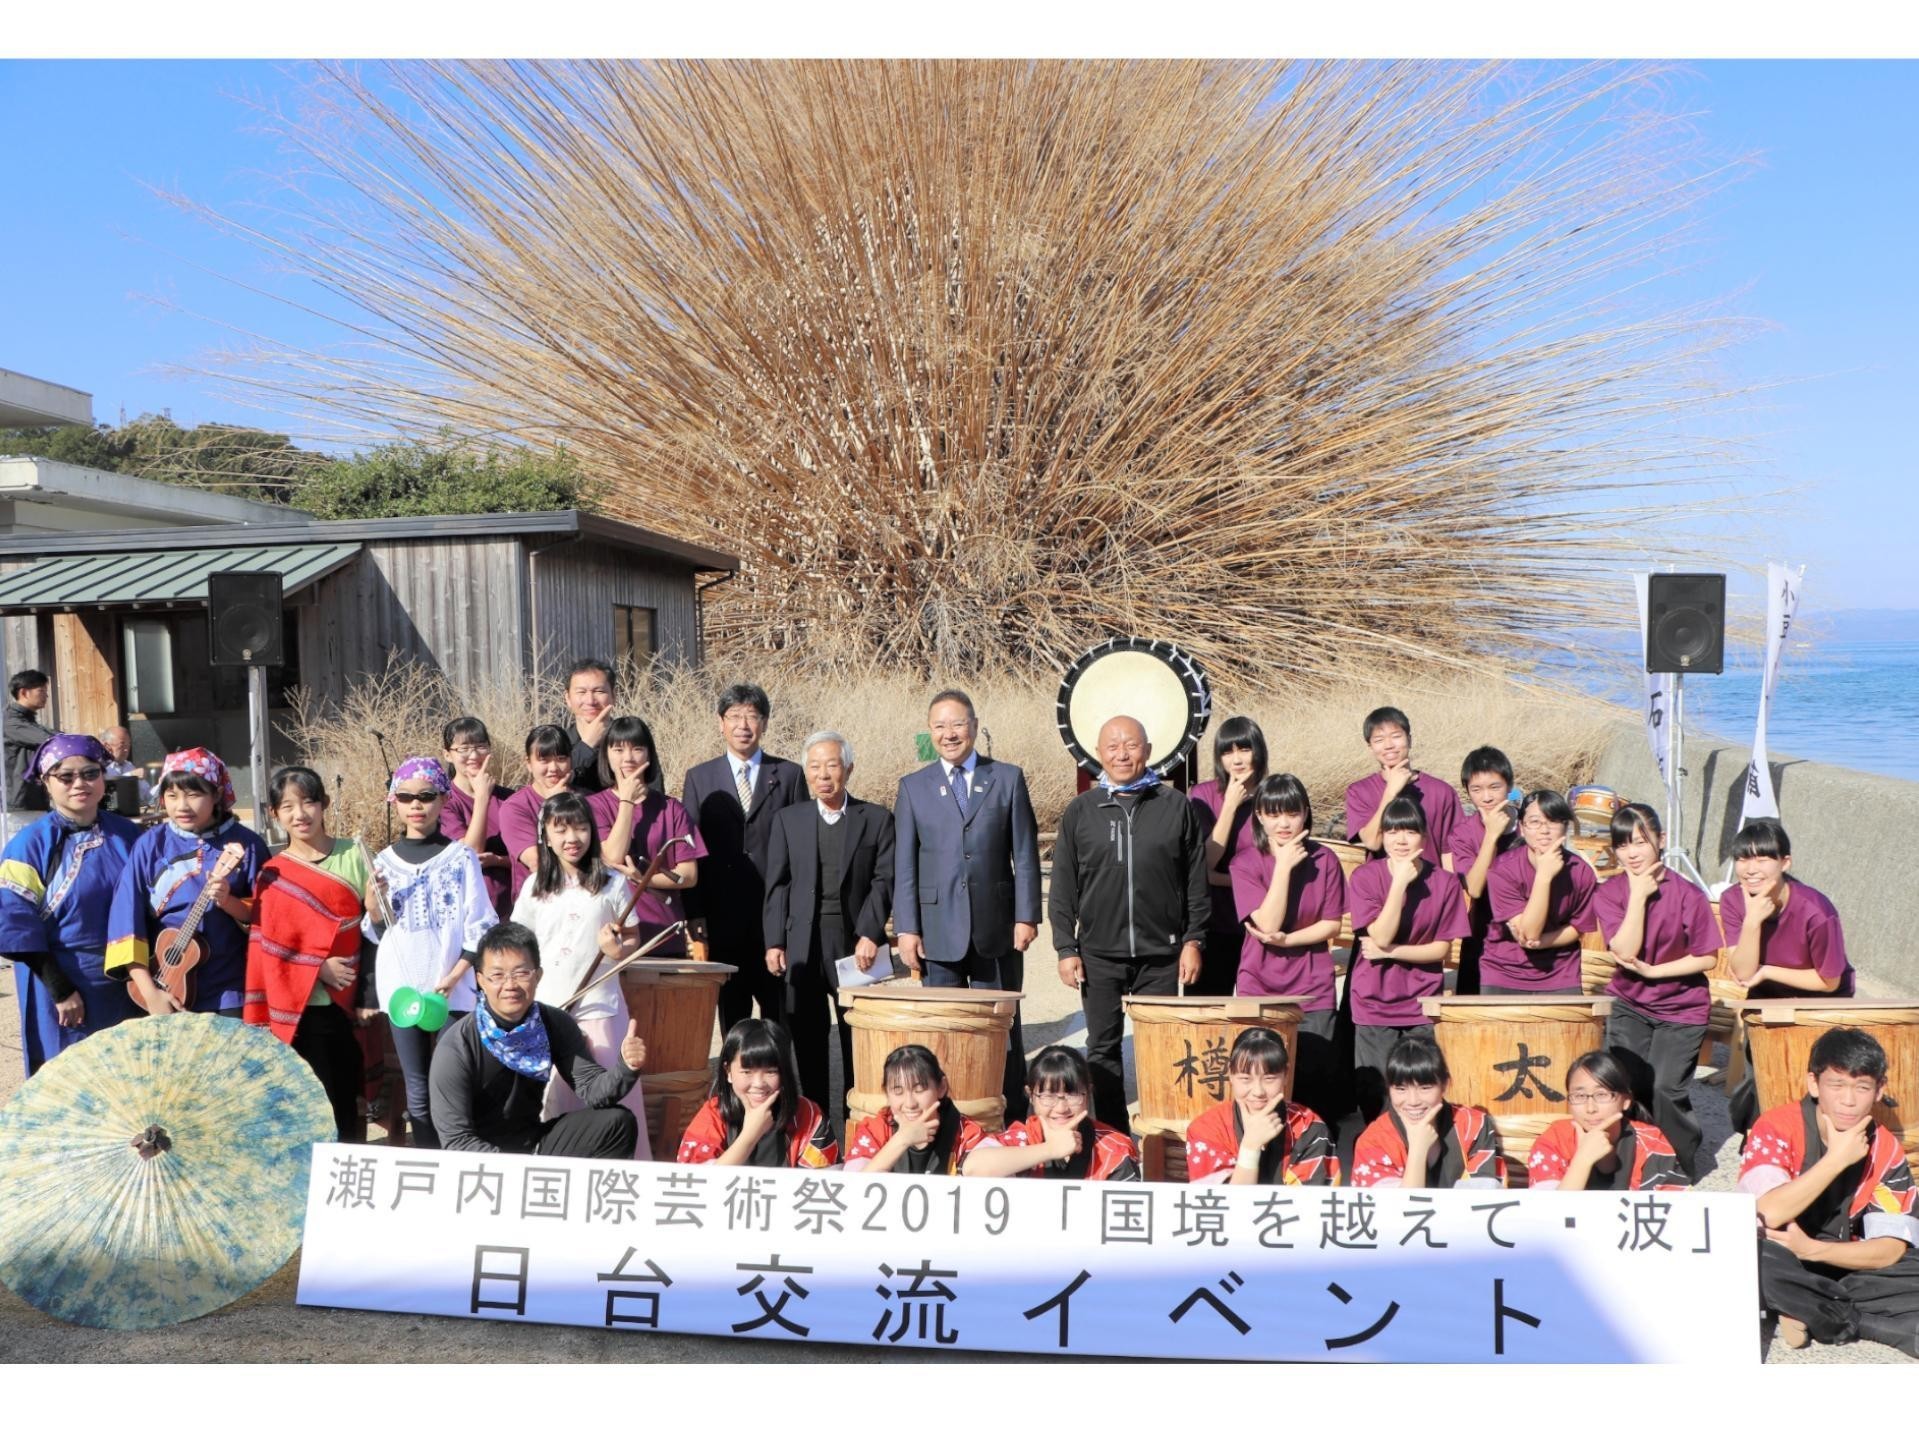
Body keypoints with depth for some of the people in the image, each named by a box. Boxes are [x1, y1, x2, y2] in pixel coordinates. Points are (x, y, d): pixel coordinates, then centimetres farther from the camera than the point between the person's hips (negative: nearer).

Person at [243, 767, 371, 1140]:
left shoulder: (354, 856, 4)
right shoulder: (273, 875, 1)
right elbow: (269, 951, -3)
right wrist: (320, 968, -11)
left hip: (349, 1001, 1)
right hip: (304, 1008, -1)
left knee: (349, 1094, 6)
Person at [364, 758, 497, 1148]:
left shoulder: (461, 857, -1)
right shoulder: (385, 861, 7)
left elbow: (479, 927, -3)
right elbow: (376, 933, 10)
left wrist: (453, 977, -12)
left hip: (453, 988, -3)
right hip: (402, 987, 3)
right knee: (418, 1090, 9)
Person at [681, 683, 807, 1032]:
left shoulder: (789, 775, 6)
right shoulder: (699, 778, 8)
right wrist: (694, 913, -3)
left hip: (778, 915, -1)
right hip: (722, 916, 1)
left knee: (779, 1015, 3)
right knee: (732, 1013, 7)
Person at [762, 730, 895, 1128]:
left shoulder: (876, 819, 5)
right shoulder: (788, 819, 10)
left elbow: (884, 881, -1)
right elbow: (778, 885, 7)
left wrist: (870, 934, -11)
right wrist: (774, 942, 0)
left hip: (857, 943, -1)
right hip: (802, 944, 2)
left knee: (858, 1035, 3)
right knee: (807, 1038, 6)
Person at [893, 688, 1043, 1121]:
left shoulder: (1008, 778, 4)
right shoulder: (913, 787, 6)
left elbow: (1025, 855, 3)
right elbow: (905, 864, 4)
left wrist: (1026, 916, -3)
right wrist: (907, 929, -2)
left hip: (997, 927, 0)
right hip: (939, 930, 0)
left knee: (1004, 1026, 8)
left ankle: (1012, 1118, 18)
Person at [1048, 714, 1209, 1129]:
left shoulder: (1176, 807, 2)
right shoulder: (1080, 812, 3)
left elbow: (1196, 881, 4)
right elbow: (1063, 888, 4)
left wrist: (1193, 940, 0)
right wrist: (1065, 948, -1)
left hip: (1160, 954, -1)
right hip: (1099, 953, 1)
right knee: (1103, 1048, 8)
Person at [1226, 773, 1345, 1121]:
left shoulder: (1324, 859, -2)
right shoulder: (1245, 861, -6)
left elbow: (1331, 925, -1)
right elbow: (1268, 923, -15)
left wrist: (1285, 940, -15)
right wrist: (1283, 867, -19)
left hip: (1312, 990, 1)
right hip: (1258, 989, -1)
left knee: (1314, 1081, 1)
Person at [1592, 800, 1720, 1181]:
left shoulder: (1687, 894, -13)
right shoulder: (1609, 894, -6)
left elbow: (1707, 958, -9)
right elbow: (1625, 951, -18)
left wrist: (1653, 970, -16)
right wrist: (1638, 894, -20)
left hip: (1681, 1007, -2)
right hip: (1629, 1003, 2)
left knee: (1664, 1089, -8)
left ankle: (1684, 1165, 18)